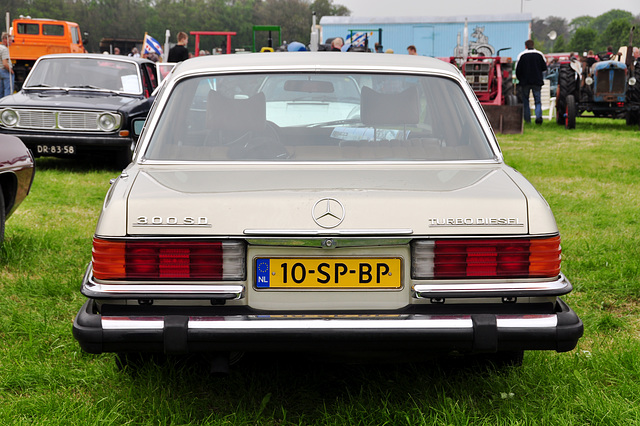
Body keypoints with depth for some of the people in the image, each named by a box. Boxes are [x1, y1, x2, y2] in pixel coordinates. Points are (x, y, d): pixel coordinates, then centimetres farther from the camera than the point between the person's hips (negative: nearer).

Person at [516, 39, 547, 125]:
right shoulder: (539, 54, 2)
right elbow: (544, 68, 6)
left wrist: (520, 79, 12)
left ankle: (527, 120, 8)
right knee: (538, 101, 5)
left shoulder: (521, 55, -4)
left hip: (524, 82, -1)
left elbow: (517, 70, -4)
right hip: (537, 82, 1)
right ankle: (538, 116, -19)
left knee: (525, 101, 9)